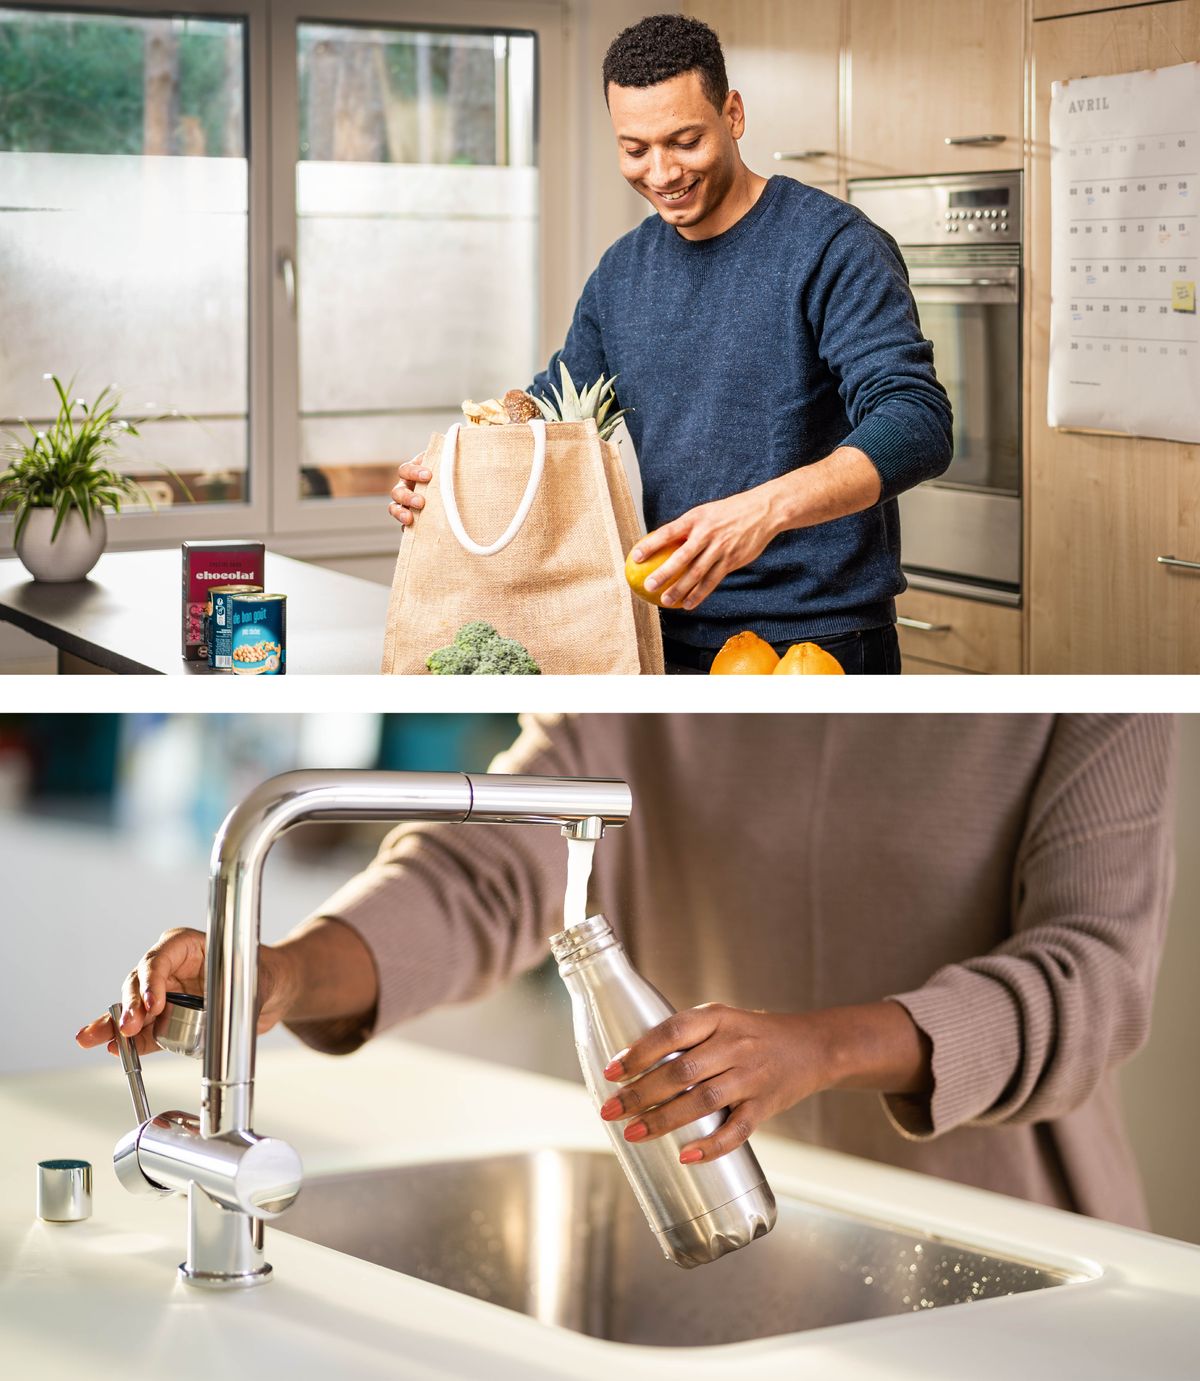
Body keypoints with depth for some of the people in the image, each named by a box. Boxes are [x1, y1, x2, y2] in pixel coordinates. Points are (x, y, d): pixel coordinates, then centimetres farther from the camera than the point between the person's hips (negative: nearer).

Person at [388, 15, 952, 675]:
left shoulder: (834, 246, -12)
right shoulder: (622, 273, 9)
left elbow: (918, 423, -24)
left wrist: (767, 509, -41)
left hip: (818, 645, -6)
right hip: (668, 639, 6)